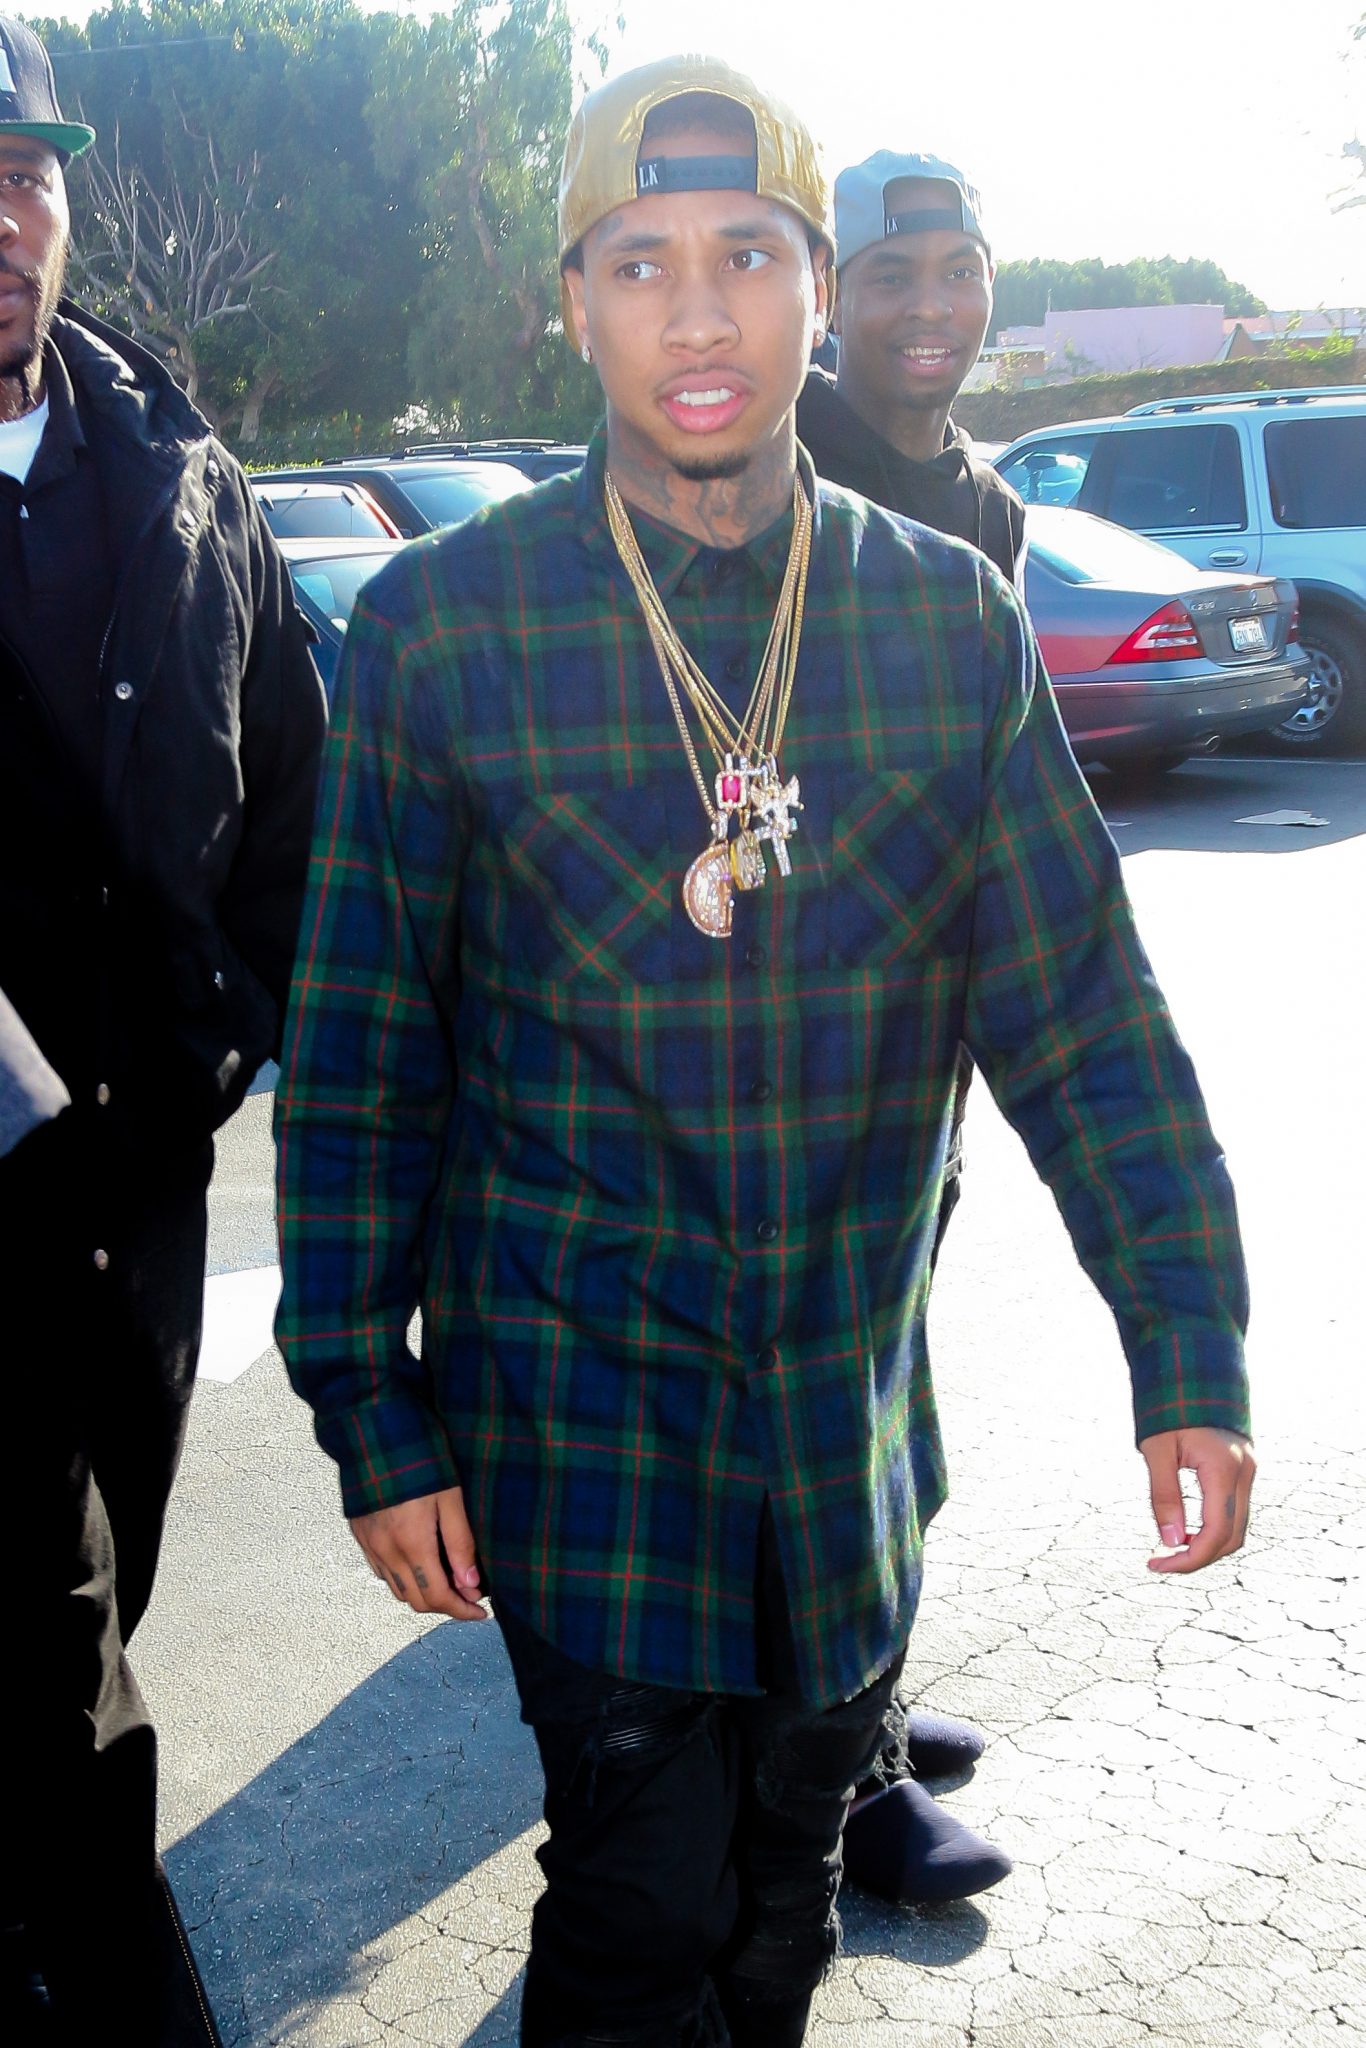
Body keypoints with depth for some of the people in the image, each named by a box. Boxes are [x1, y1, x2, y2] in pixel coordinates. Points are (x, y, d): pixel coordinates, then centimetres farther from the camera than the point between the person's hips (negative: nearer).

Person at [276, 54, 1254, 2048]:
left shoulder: (953, 622, -1)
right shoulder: (443, 625, -7)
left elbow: (1080, 1009, 2)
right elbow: (359, 1057, -3)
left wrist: (1189, 1347, -3)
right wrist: (375, 1413, -3)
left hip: (854, 1406, 3)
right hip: (580, 1401, -2)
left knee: (789, 1879, 18)